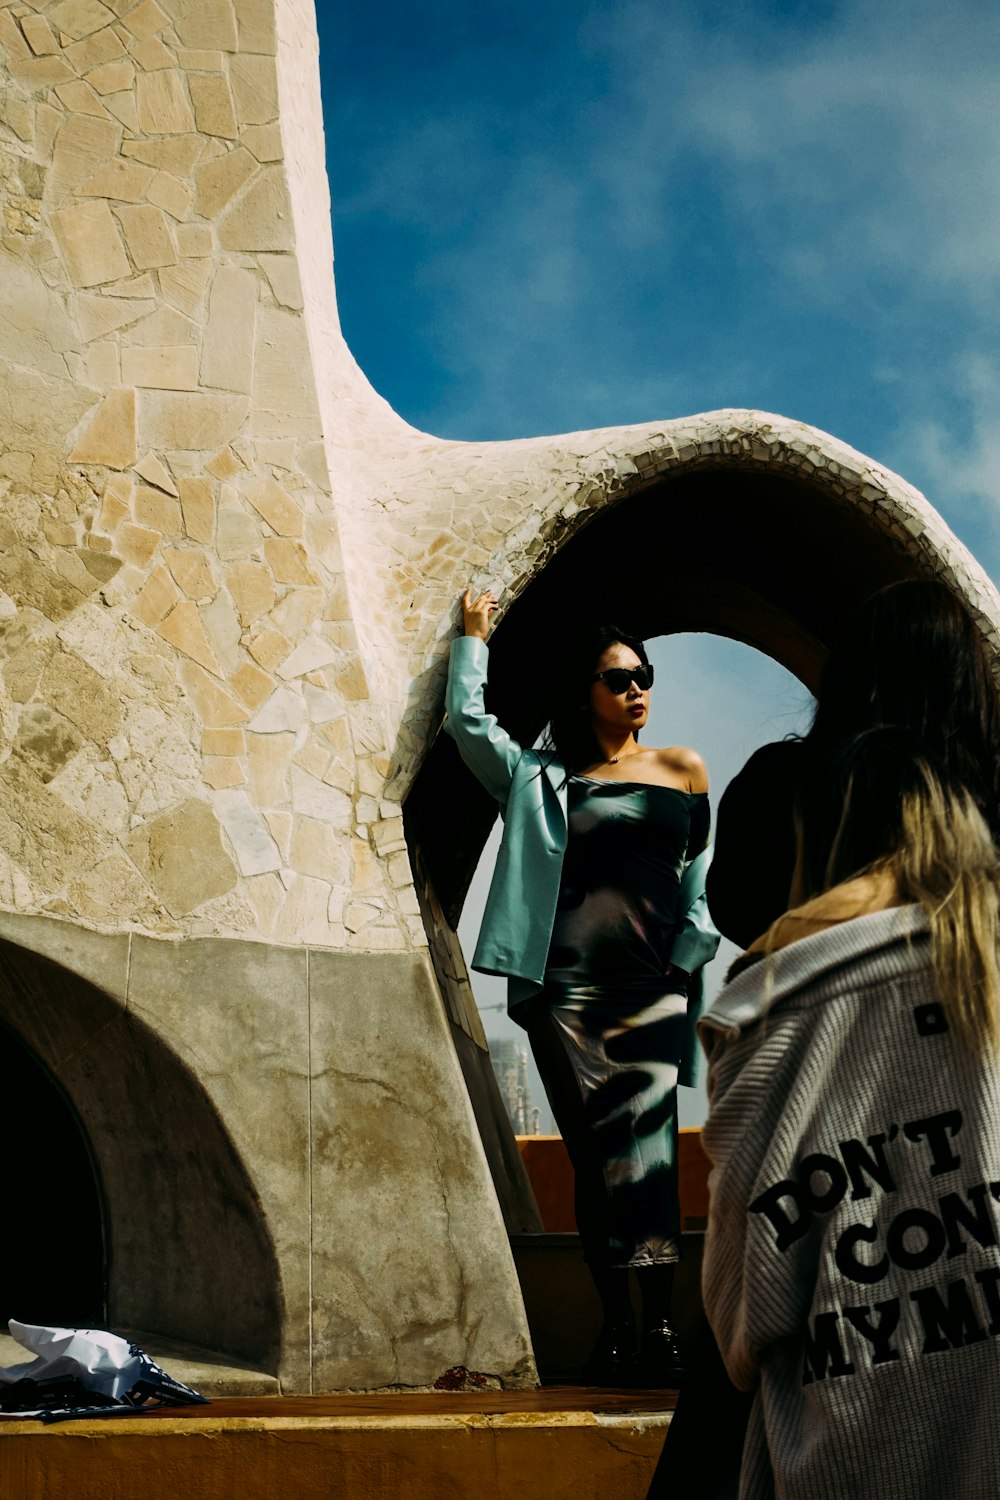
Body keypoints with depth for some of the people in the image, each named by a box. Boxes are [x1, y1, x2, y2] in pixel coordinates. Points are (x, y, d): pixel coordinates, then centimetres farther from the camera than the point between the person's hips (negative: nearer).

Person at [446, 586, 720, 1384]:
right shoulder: (542, 778, 12)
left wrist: (686, 962, 3)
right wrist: (474, 637, 17)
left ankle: (660, 1327, -13)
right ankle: (615, 1326, 6)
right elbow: (467, 722, 8)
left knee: (646, 1146, -12)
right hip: (565, 990, 1)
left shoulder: (683, 772, 13)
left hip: (652, 990, -1)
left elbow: (702, 879, 13)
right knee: (594, 1157, 2)